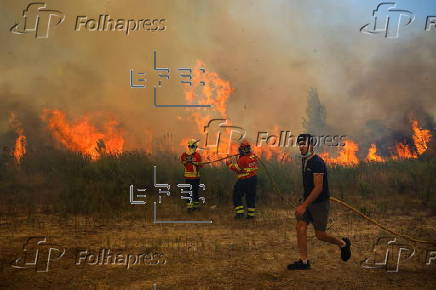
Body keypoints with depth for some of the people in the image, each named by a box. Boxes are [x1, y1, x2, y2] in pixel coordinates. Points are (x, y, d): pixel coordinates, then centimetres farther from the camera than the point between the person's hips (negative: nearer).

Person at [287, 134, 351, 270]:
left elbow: (318, 188, -24)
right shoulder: (304, 160, 9)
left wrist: (304, 206, -25)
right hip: (308, 201, 8)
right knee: (300, 227, -2)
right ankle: (303, 261, 4)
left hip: (320, 202, -8)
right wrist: (303, 204, 21)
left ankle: (343, 244, 27)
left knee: (320, 235, 0)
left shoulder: (317, 162, -20)